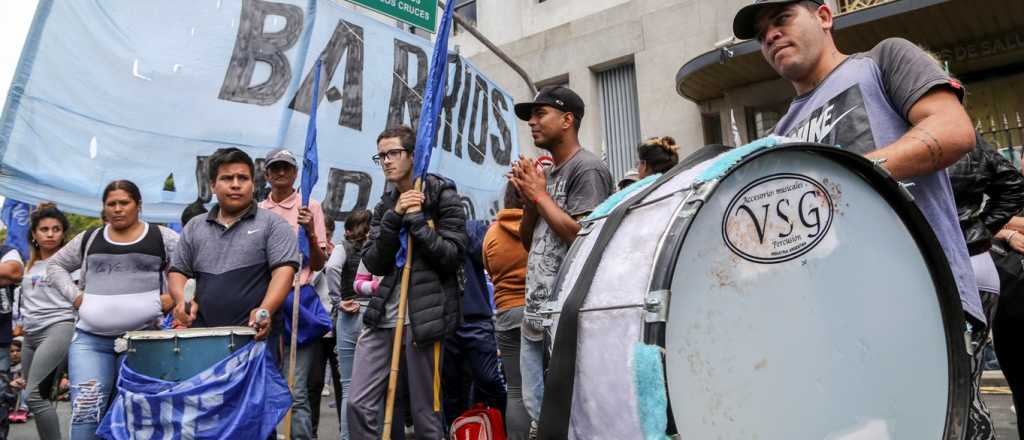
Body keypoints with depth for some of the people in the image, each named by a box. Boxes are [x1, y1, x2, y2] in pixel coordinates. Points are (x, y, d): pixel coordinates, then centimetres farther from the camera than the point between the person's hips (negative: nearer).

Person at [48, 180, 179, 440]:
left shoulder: (162, 238, 2)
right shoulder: (89, 239, 12)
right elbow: (56, 265, 23)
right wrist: (73, 295, 7)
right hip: (90, 338, 2)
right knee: (86, 409, -6)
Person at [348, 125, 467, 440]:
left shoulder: (443, 195, 0)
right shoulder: (385, 205, 15)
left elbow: (453, 255, -9)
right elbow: (373, 263, 3)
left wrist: (415, 219, -13)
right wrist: (394, 217, -8)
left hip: (424, 315, -5)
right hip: (383, 315, 5)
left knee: (426, 413, 3)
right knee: (359, 405, 4)